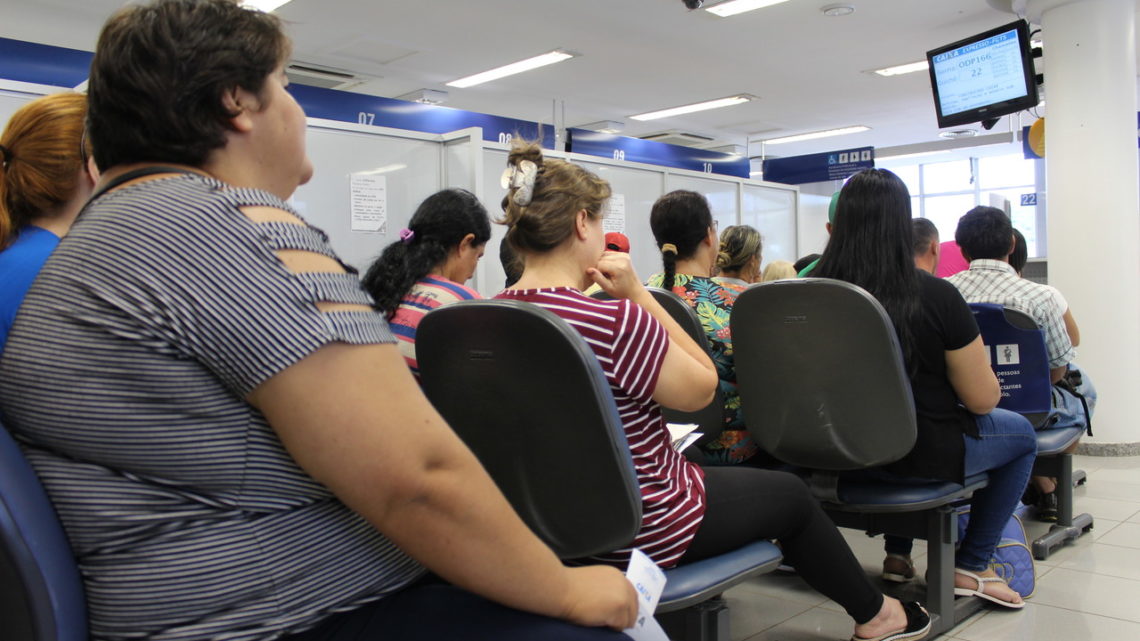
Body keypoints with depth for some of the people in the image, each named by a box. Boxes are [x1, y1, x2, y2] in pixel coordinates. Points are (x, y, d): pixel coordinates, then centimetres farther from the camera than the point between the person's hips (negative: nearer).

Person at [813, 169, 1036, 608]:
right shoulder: (935, 296, -22)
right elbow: (983, 399, -12)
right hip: (922, 453, -4)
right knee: (1022, 434, 24)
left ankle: (898, 554, 39)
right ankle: (970, 567, 25)